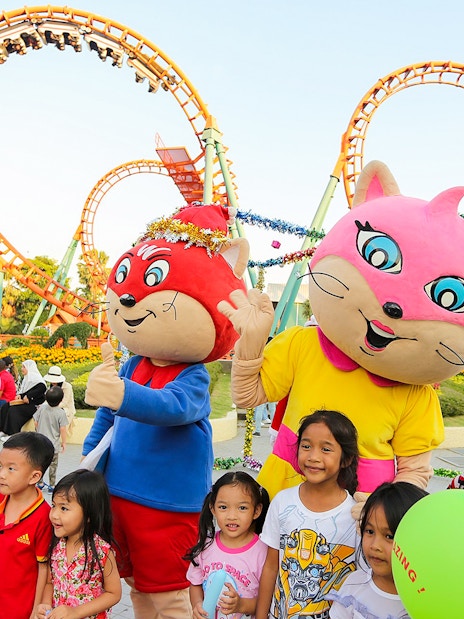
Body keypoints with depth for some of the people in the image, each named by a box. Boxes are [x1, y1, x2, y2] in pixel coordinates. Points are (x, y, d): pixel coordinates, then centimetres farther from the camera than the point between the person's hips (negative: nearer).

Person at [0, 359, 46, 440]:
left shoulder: (35, 377, -13)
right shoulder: (26, 378, 16)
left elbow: (43, 388, -29)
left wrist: (28, 396, -25)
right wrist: (20, 395, 1)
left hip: (34, 405, -10)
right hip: (25, 402, 10)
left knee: (14, 410, -25)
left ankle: (13, 435, -19)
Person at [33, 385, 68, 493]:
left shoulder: (42, 408, -6)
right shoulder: (61, 413, -16)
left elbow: (36, 422, 1)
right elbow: (62, 429, -13)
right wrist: (63, 442, 0)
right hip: (53, 444, -3)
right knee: (53, 465, 8)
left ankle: (40, 483, 26)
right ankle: (51, 486, 13)